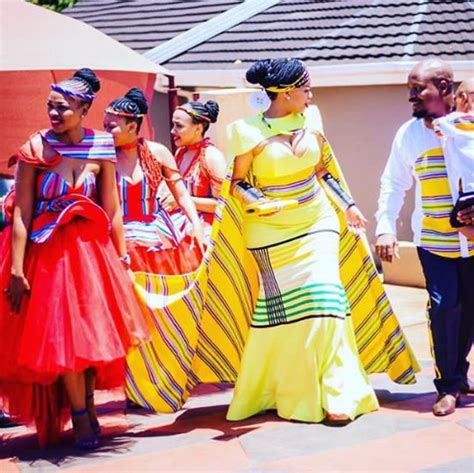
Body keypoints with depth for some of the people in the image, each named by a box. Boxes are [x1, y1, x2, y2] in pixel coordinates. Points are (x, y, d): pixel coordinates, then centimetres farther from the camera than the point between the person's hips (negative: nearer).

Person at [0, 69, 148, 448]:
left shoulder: (100, 149, -2)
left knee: (92, 331, 7)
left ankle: (88, 408, 24)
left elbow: (112, 208, 2)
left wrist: (121, 256, 0)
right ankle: (81, 418, 12)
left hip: (91, 249, 2)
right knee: (61, 335, 1)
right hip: (47, 252, -2)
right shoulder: (35, 149, -8)